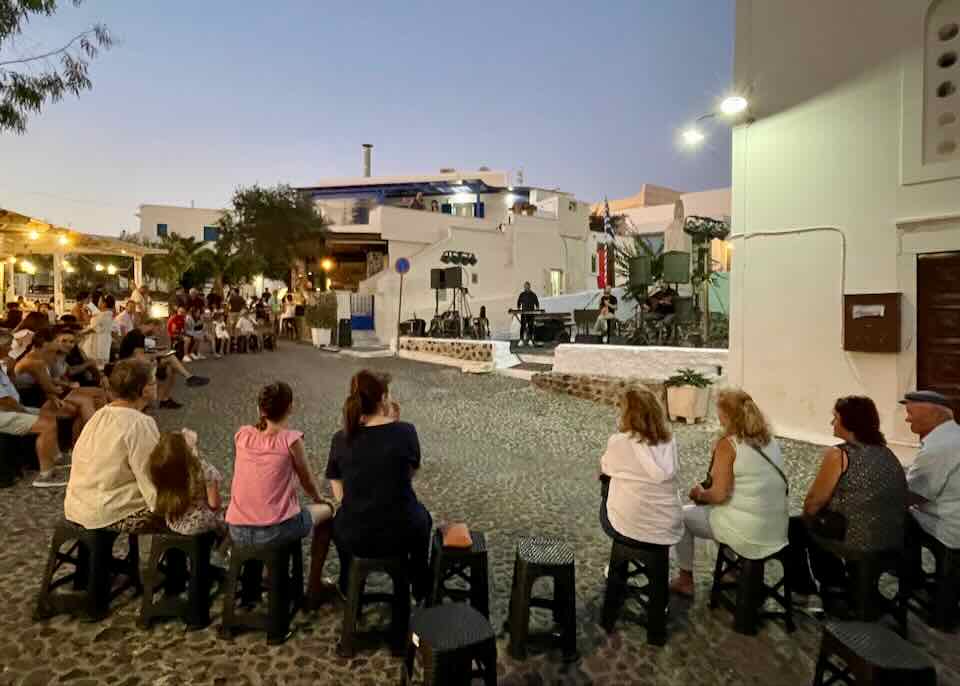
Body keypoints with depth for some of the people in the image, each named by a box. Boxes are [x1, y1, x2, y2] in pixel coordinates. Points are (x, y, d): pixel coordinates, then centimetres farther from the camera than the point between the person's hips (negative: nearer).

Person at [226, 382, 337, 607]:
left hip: (237, 532, 6)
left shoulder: (242, 435, 2)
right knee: (327, 510, 22)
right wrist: (319, 498, 24)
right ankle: (314, 586, 28)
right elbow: (307, 481, 5)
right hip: (274, 531, -5)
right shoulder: (291, 439, -11)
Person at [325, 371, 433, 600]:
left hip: (354, 538, 2)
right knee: (421, 516, 33)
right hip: (401, 535, -1)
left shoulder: (340, 439, -6)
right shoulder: (406, 431, -11)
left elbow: (339, 494, 1)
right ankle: (421, 592, 48)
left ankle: (348, 590, 52)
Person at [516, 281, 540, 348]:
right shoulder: (522, 295, 6)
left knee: (530, 326, 4)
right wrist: (519, 310, 1)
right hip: (523, 313, 0)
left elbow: (537, 303, 8)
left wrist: (537, 310, -4)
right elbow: (518, 303, 13)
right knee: (522, 326, -8)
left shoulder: (533, 295, 3)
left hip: (531, 313, 0)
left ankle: (530, 340, 13)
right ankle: (521, 340, -8)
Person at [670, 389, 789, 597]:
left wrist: (700, 494, 1)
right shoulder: (769, 440, 4)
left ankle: (685, 581, 25)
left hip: (748, 534, -7)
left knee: (683, 516, 14)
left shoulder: (727, 444, -18)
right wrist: (707, 492, 15)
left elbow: (719, 495, -20)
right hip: (777, 531, 7)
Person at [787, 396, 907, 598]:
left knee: (794, 526, 17)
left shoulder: (838, 454, -17)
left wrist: (807, 512, 9)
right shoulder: (886, 453, 6)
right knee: (815, 523, 28)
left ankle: (803, 587, 31)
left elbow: (813, 503, -14)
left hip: (855, 542, -7)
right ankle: (836, 582, 38)